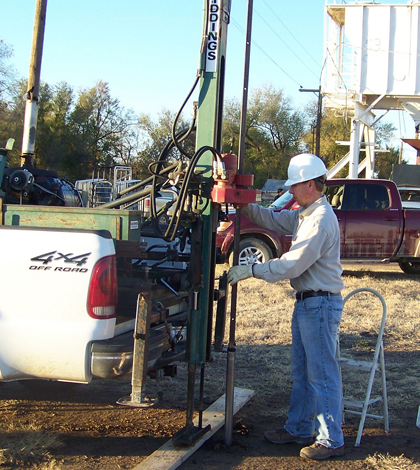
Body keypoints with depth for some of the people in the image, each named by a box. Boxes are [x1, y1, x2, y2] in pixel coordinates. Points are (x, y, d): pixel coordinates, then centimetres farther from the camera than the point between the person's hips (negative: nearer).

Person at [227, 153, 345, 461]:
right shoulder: (305, 214, 12)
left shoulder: (321, 219, -20)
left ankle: (331, 440, 6)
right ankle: (299, 429, 28)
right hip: (306, 302, 10)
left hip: (320, 304, -10)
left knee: (322, 374, -3)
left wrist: (252, 270, -18)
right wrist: (247, 207, 6)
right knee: (302, 372, 17)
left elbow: (293, 263, -23)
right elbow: (275, 220, 23)